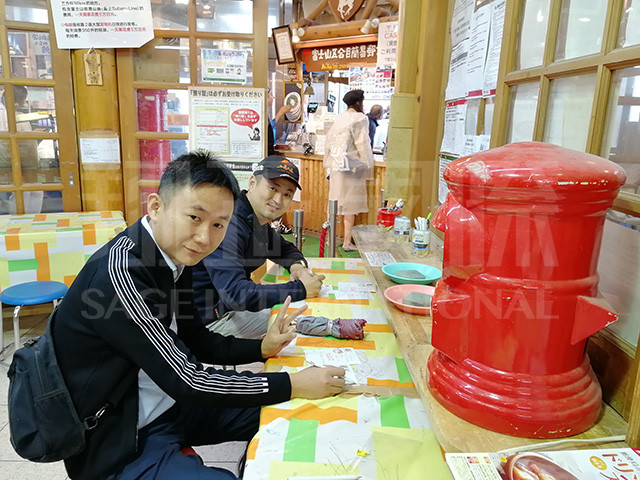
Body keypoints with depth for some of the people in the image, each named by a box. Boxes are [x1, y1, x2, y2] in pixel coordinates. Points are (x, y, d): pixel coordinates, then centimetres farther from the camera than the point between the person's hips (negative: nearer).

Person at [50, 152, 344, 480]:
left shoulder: (173, 255, -2)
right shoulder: (121, 271, -29)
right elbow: (186, 381, -27)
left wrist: (261, 348, -6)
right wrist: (294, 385, -22)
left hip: (166, 406, 8)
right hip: (119, 444, -8)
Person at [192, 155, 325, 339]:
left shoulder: (259, 222, 4)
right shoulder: (229, 224, -27)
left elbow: (285, 249, 22)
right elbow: (235, 294, -36)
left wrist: (297, 265, -4)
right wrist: (300, 289, -30)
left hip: (232, 307, 9)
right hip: (209, 321, -9)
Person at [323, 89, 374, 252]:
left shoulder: (338, 118, 9)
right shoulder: (360, 118, -9)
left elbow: (328, 141, 13)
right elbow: (363, 144, -12)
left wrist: (328, 163, 20)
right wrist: (368, 166, -5)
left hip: (336, 165, 7)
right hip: (351, 165, -6)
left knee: (335, 201, 15)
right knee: (351, 203, 0)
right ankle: (347, 242, 3)